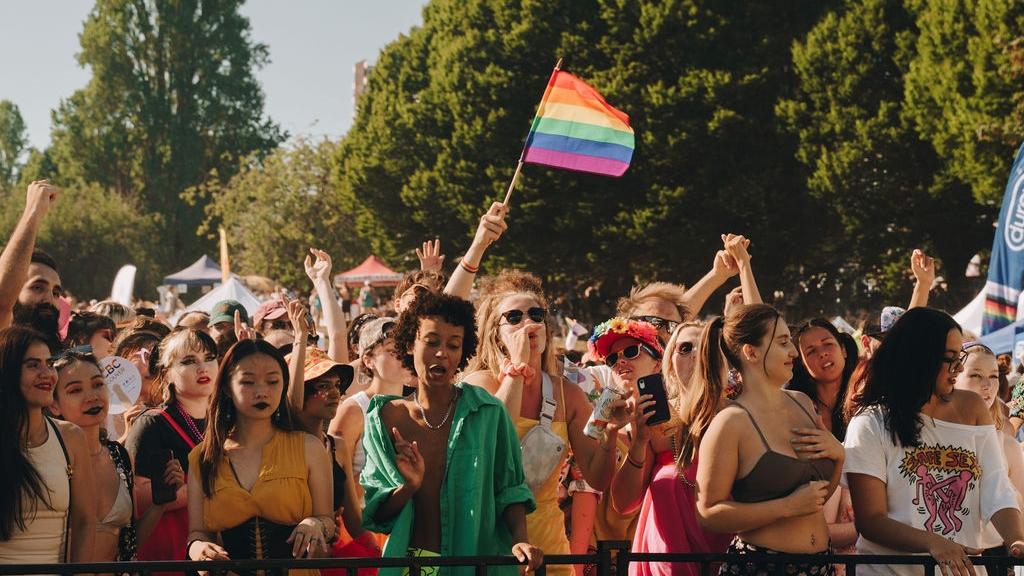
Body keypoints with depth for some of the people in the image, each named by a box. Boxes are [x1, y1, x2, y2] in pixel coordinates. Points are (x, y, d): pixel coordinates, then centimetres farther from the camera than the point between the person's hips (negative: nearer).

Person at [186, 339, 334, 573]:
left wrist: (316, 525, -12)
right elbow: (198, 531, 10)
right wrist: (197, 547, -11)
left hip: (296, 571, -1)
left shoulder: (309, 448, 7)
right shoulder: (202, 458, 9)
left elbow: (328, 522, 9)